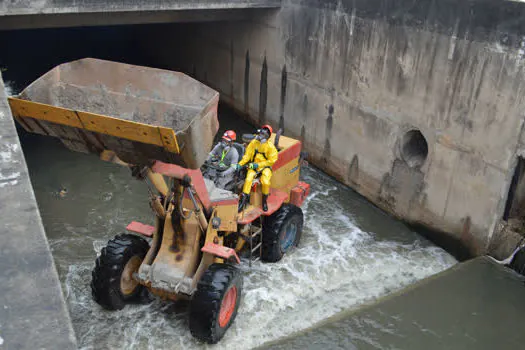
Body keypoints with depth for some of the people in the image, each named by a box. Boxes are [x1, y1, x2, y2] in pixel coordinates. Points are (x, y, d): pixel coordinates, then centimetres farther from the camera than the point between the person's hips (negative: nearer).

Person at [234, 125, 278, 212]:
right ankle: (243, 200, -18)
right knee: (248, 179, -24)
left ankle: (264, 201, -2)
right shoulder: (253, 143, 4)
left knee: (265, 182, -26)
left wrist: (258, 165, -13)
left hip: (265, 167, -2)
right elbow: (247, 155, 4)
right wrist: (240, 164, -11)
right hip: (253, 166, 2)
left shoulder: (270, 146, -4)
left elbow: (272, 160, -5)